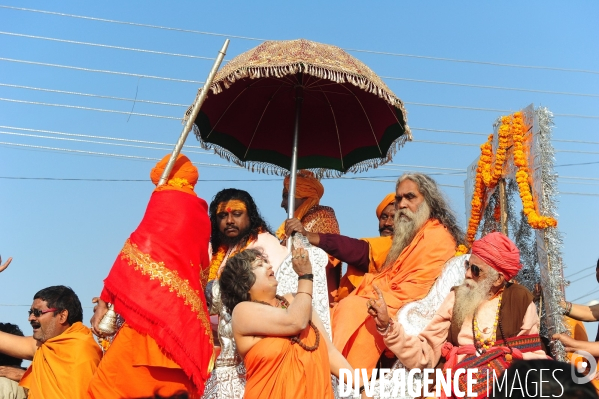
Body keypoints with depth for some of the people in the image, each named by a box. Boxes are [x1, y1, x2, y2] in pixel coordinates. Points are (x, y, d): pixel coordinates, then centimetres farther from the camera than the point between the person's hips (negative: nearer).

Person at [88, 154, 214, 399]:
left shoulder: (165, 199, 3)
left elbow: (141, 254, -4)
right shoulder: (199, 212, 20)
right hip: (187, 319, 8)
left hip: (155, 311, -7)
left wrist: (104, 300, -1)